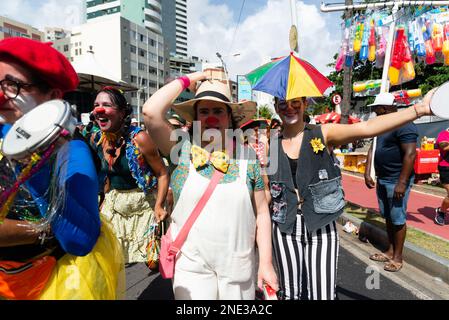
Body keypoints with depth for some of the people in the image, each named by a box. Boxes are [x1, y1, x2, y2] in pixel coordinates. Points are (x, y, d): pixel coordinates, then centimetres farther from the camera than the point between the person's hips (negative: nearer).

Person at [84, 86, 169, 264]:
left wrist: (159, 206, -26)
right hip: (113, 202, 5)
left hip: (143, 203, -5)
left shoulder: (139, 138, -22)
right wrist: (104, 200, 14)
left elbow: (162, 174, -17)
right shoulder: (96, 139, -3)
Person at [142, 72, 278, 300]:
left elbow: (261, 213, 0)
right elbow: (150, 111, -19)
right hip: (190, 265, -1)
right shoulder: (182, 150, -6)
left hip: (239, 266, 2)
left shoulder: (247, 157, -4)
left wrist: (266, 263, -2)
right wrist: (186, 80, -9)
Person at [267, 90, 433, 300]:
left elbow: (367, 128, -20)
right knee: (290, 293, 13)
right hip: (285, 227, 2)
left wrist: (420, 109, -30)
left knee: (322, 294, 2)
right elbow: (266, 192, 8)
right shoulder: (271, 146, 2)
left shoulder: (323, 134, -5)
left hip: (320, 226, -2)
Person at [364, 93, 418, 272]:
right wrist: (367, 173, 8)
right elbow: (373, 149, 16)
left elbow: (410, 154, -21)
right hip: (382, 180, 9)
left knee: (397, 219, 2)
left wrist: (402, 183, -24)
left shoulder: (404, 126, -15)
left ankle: (397, 257, 15)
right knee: (387, 217, 16)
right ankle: (390, 251, 30)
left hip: (397, 181, -9)